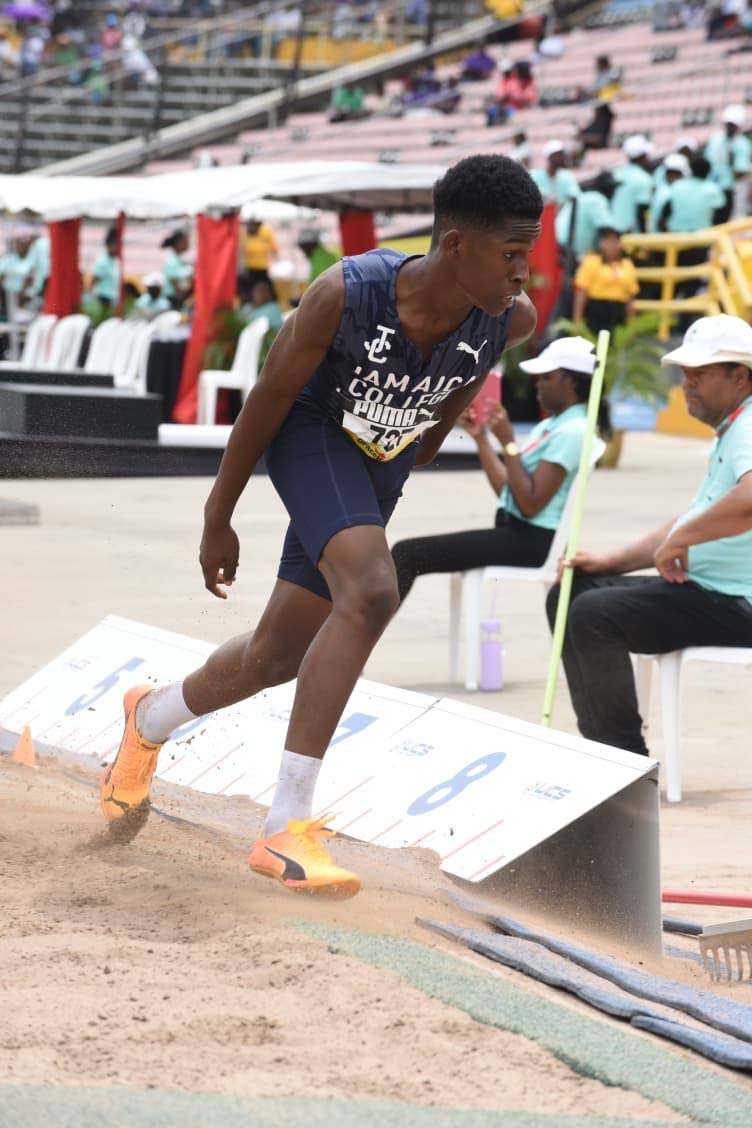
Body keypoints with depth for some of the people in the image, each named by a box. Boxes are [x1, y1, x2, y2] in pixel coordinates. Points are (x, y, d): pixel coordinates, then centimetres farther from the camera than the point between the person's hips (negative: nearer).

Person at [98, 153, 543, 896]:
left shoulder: (511, 319, -22)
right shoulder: (345, 296, -33)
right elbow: (270, 394, -18)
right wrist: (219, 515, -9)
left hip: (382, 466, 5)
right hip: (311, 434, -5)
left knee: (279, 655, 13)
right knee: (371, 591, -30)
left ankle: (150, 721, 45)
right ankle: (286, 829, -27)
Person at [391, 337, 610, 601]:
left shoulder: (571, 431, -14)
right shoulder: (550, 426, 16)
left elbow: (530, 504, -20)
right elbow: (506, 488, 16)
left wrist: (508, 442, -18)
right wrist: (481, 437, 12)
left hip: (532, 541, -10)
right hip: (516, 531, 10)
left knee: (407, 554, -16)